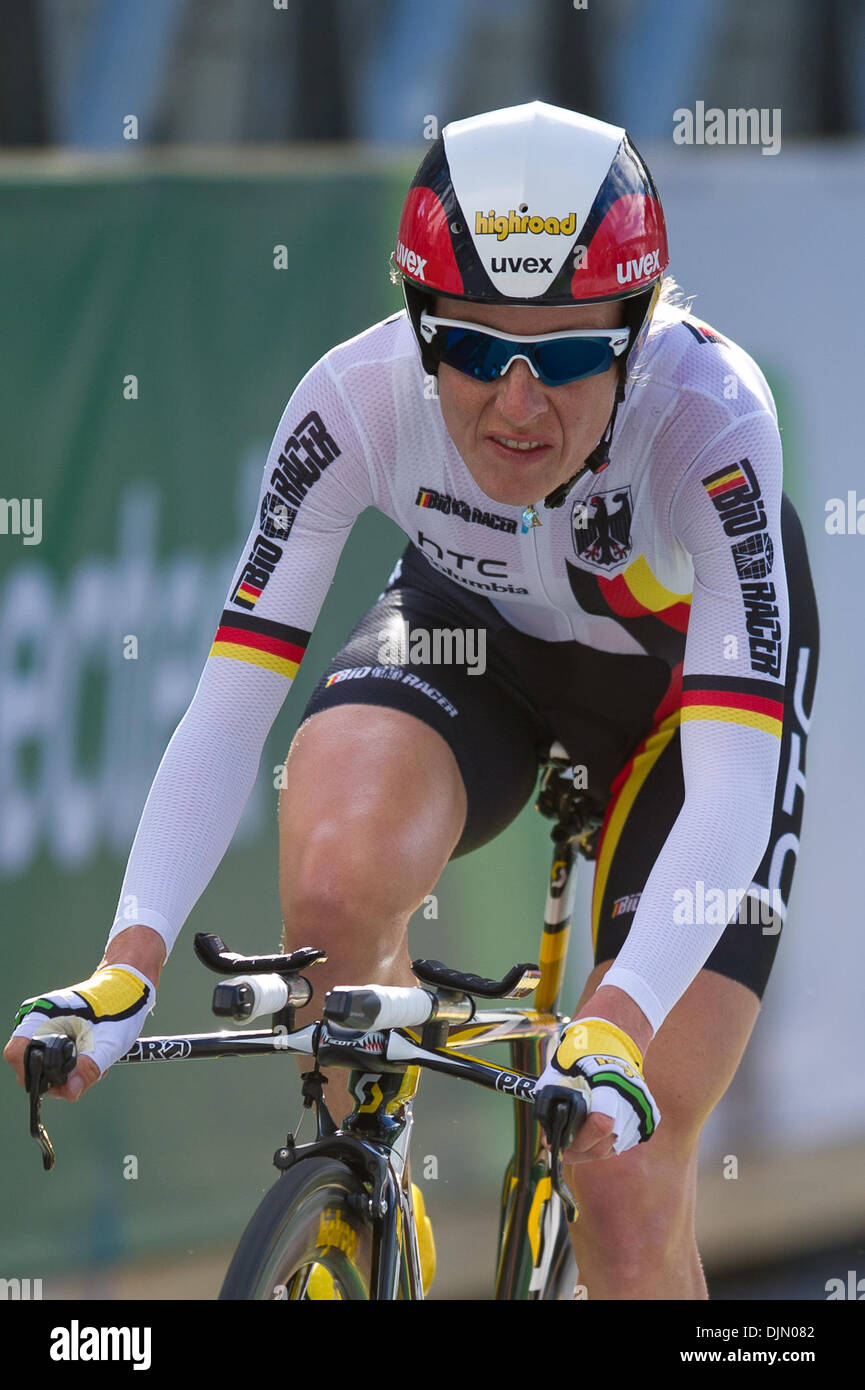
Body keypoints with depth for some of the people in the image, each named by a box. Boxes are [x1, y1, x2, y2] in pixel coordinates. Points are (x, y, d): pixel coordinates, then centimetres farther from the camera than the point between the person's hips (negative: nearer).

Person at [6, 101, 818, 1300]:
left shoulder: (705, 410, -37)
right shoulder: (361, 397, -31)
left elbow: (732, 786, -43)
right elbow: (229, 708, -31)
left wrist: (615, 1026, -58)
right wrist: (131, 962, -47)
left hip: (690, 672, -2)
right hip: (475, 629, 2)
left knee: (625, 1190, -12)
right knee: (332, 880, -33)